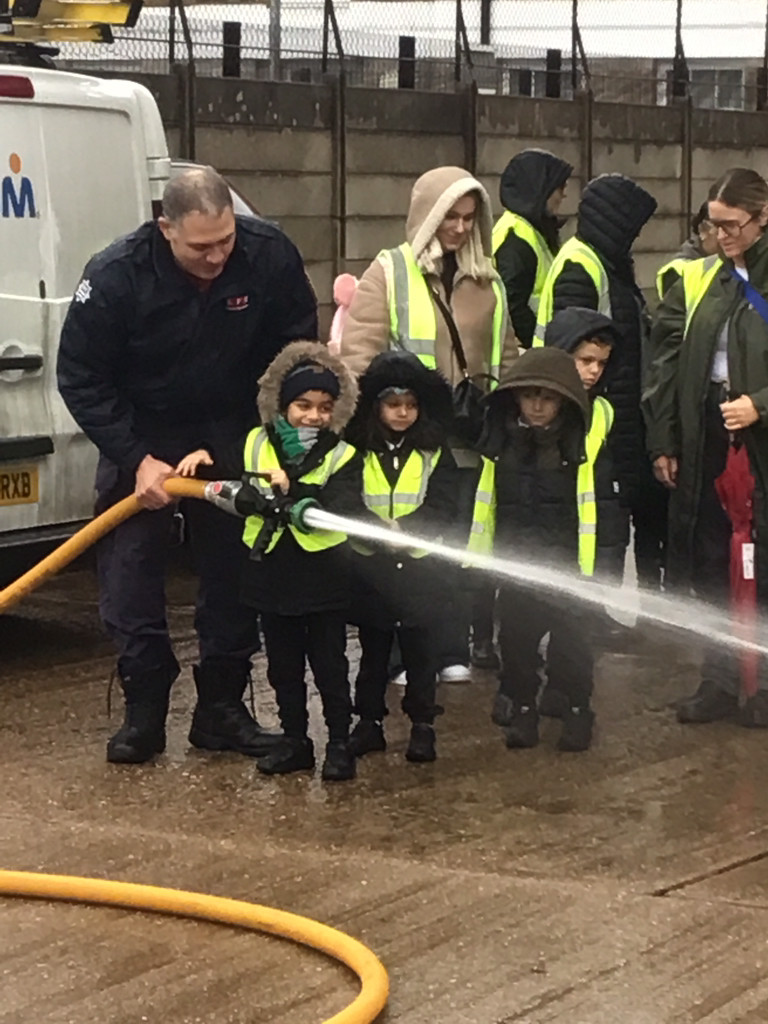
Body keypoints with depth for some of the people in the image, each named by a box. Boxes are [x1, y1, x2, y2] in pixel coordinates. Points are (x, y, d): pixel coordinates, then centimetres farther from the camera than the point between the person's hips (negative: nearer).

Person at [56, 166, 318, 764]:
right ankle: (144, 711, 6)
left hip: (232, 435, 2)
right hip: (141, 438, -2)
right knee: (128, 573, -5)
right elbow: (81, 379, -17)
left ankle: (222, 709, 15)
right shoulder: (116, 276, -26)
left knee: (234, 570, 4)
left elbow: (298, 350, -5)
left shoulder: (270, 256, -20)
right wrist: (137, 460, -22)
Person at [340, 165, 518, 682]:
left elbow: (507, 354, 20)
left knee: (461, 545, 8)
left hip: (470, 440, 4)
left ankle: (454, 650, 17)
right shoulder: (389, 273, -1)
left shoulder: (488, 280, 14)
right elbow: (359, 352, -7)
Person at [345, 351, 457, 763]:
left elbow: (441, 509, -7)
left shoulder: (435, 454, 1)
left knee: (420, 650, 4)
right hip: (370, 567, 1)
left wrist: (403, 528, -23)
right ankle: (369, 721, 19)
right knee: (372, 649, 10)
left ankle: (422, 724, 14)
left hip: (419, 568, 0)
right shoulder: (359, 453, 1)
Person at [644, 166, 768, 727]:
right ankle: (720, 681, 19)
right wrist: (662, 442, 5)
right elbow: (666, 365, 9)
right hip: (704, 441, 4)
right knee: (710, 563, 8)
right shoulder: (696, 282, 9)